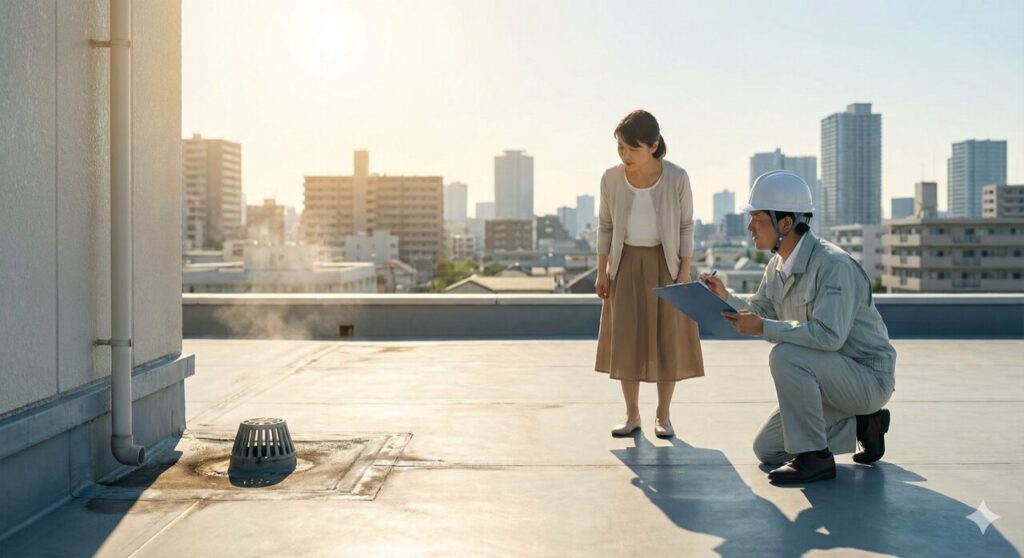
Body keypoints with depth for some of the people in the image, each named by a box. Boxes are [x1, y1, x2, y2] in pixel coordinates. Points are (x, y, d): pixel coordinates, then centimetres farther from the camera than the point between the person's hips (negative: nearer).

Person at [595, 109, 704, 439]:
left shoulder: (677, 178, -16)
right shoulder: (611, 179, -11)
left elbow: (686, 227, -7)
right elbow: (606, 225, 0)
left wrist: (684, 274, -10)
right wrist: (601, 272, -2)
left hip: (665, 263, -1)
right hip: (626, 265, 2)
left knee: (667, 340, 0)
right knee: (626, 340, -1)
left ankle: (663, 415, 13)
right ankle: (632, 415, 10)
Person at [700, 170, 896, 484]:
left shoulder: (833, 265, -25)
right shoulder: (779, 264, 1)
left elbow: (829, 335, -35)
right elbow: (760, 311, 10)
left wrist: (763, 328, -33)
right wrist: (725, 298, -8)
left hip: (868, 377, -9)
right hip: (829, 378, 9)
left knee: (786, 356, -33)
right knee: (766, 450, 8)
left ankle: (814, 456, -19)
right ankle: (861, 425, 17)